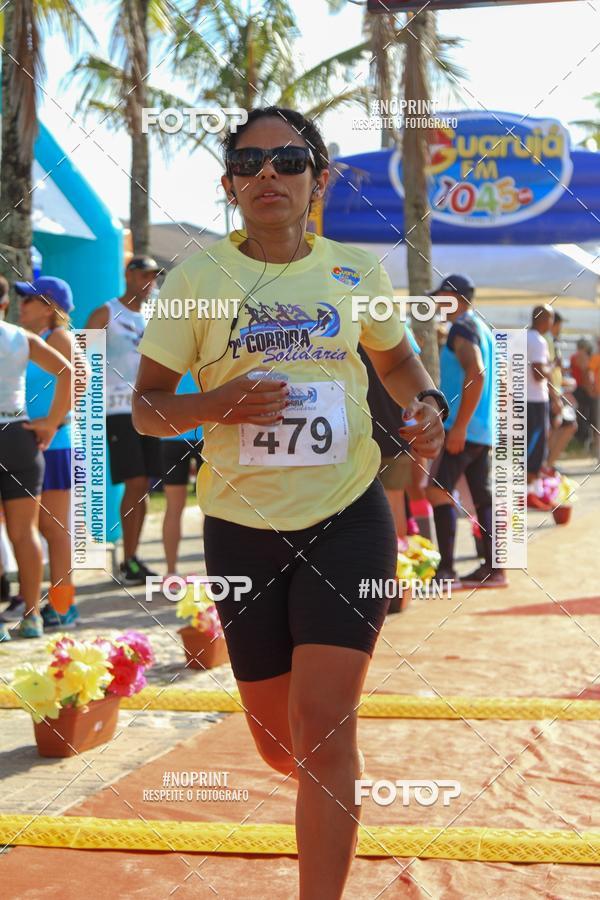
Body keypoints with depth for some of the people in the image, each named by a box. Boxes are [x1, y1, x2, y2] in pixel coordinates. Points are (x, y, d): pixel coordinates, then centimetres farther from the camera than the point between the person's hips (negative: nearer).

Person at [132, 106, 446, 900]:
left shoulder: (357, 270, 2)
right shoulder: (197, 277, -3)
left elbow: (396, 359, 19)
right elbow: (146, 406, -1)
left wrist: (426, 402, -3)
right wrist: (217, 403, -22)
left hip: (348, 517, 0)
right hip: (242, 527, 1)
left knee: (322, 724, -12)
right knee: (280, 745, 11)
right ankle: (331, 797, 47)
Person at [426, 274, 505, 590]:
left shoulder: (462, 327, -10)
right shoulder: (482, 327, 19)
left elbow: (475, 374, -23)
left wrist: (459, 425, -24)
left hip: (463, 428, -10)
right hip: (484, 430, 10)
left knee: (438, 490, -10)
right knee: (482, 497, 10)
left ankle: (446, 570, -13)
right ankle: (493, 568, 10)